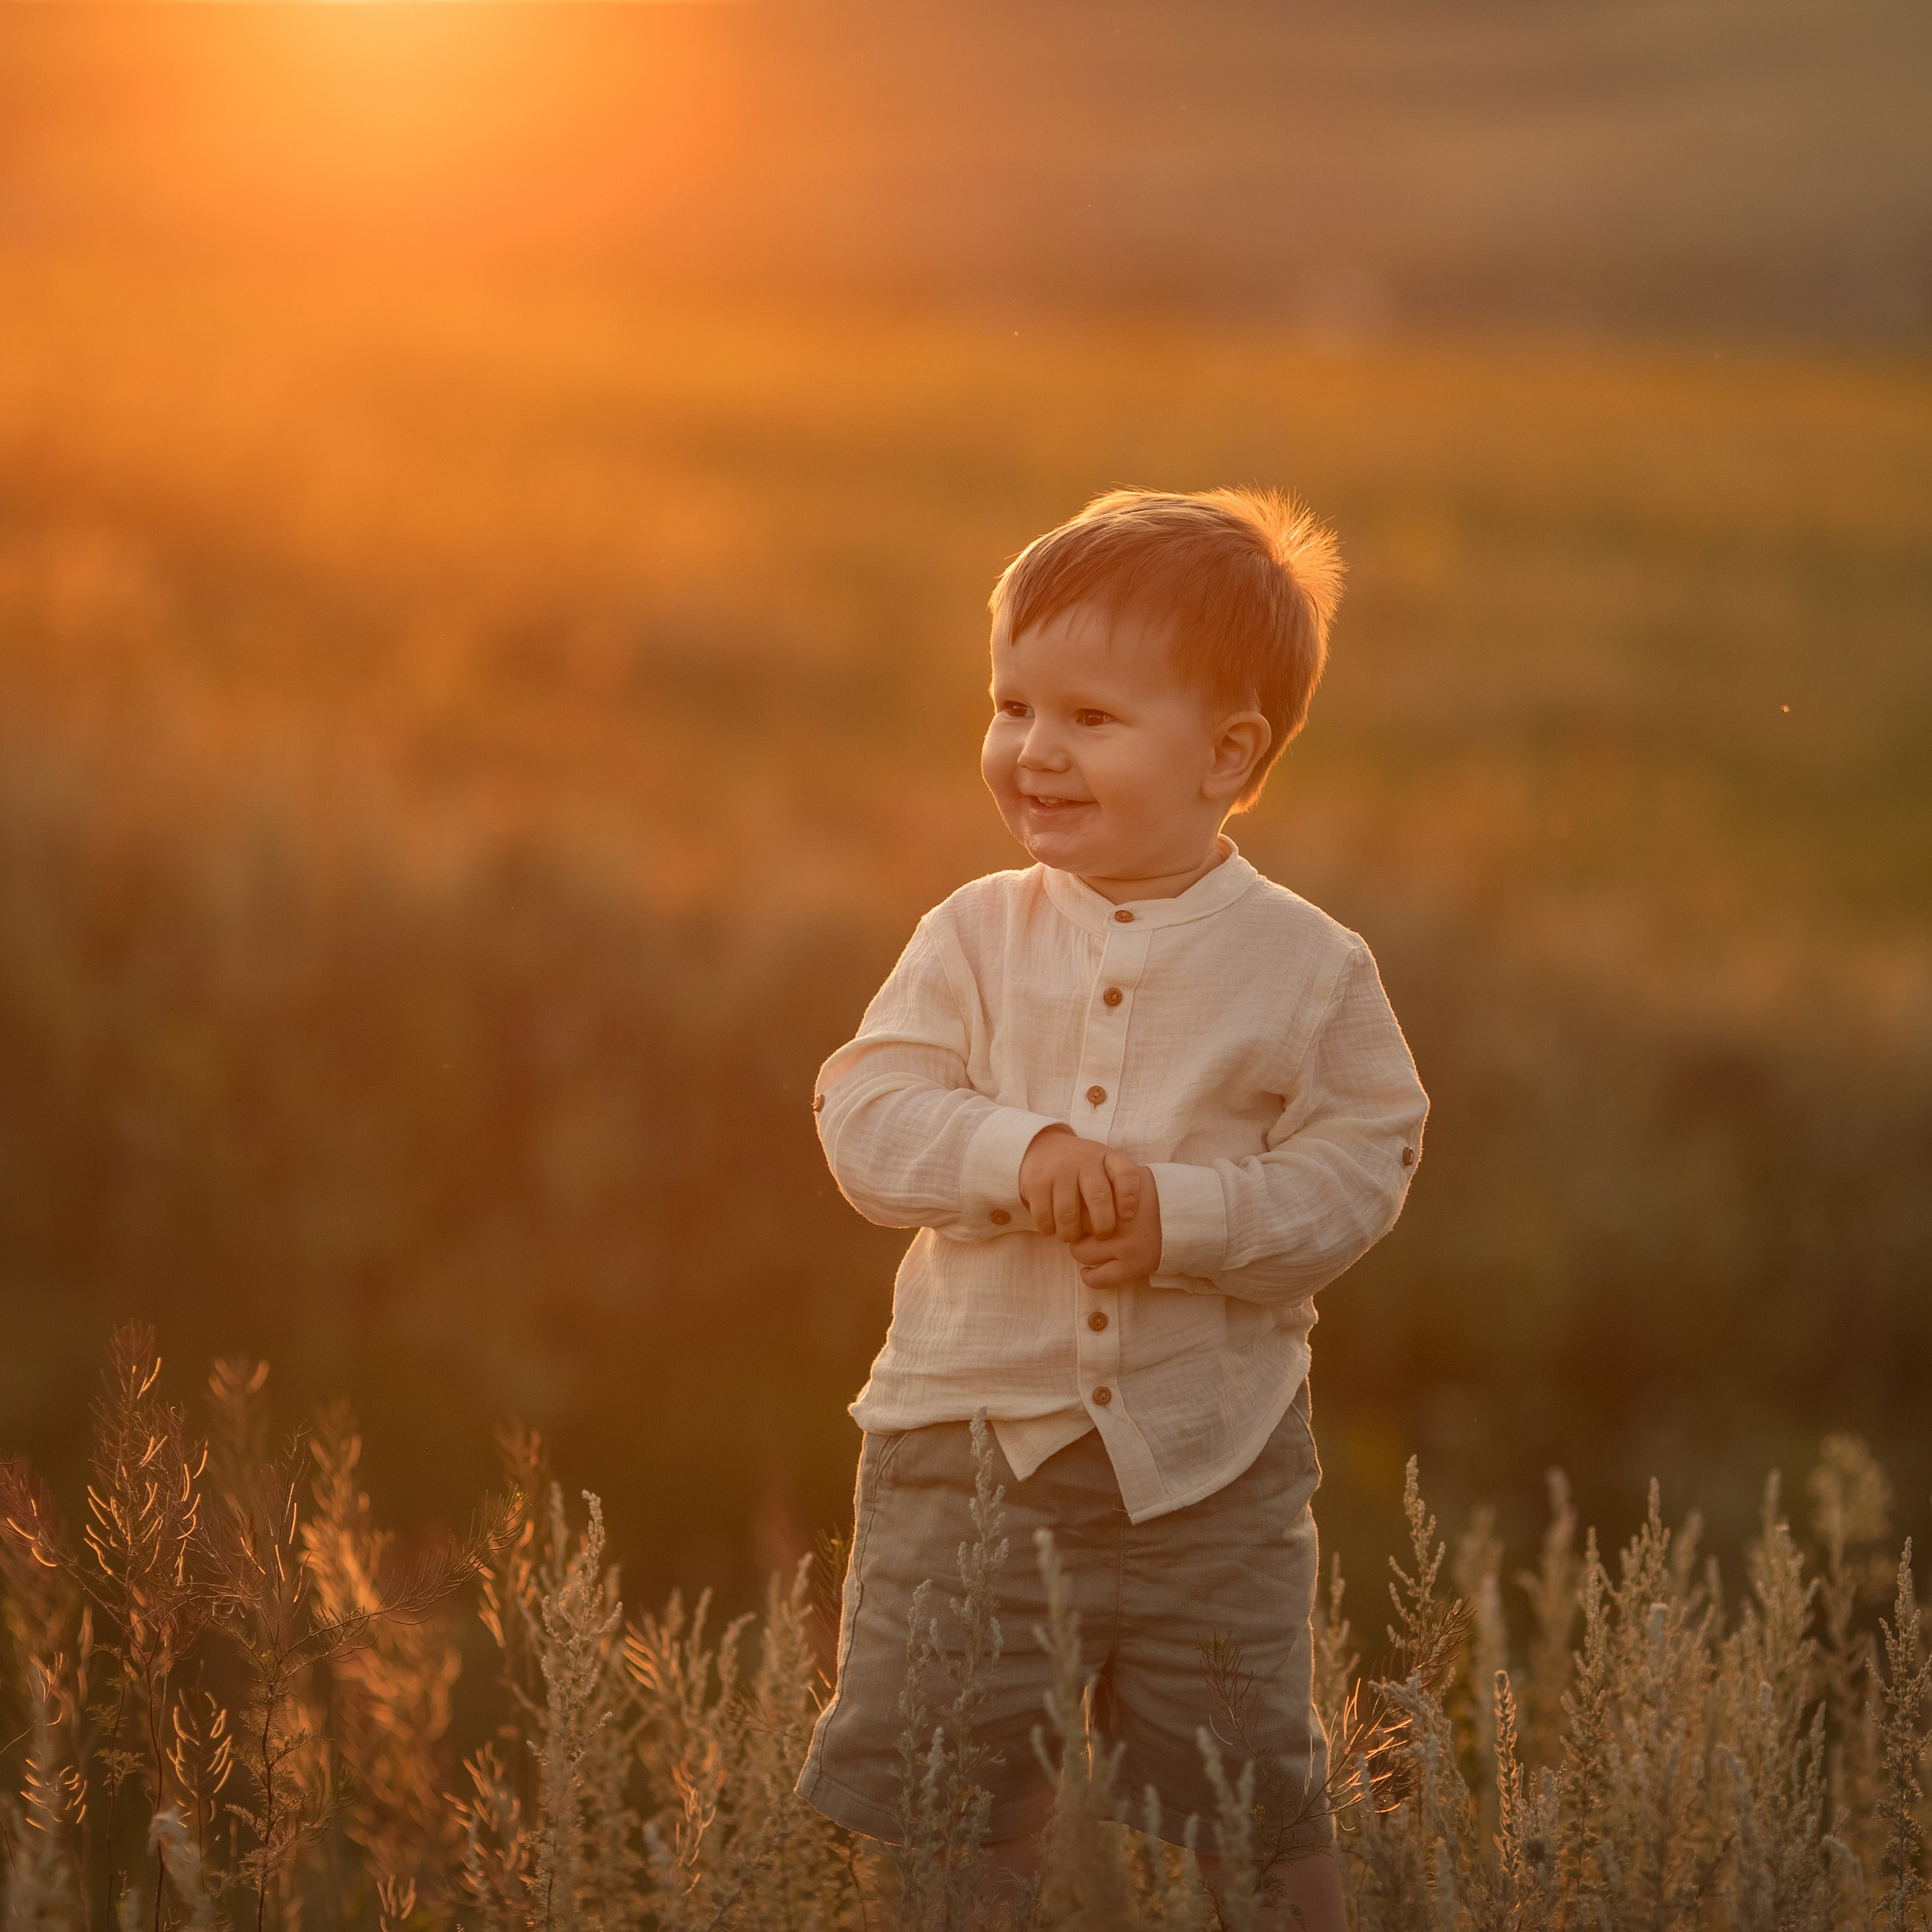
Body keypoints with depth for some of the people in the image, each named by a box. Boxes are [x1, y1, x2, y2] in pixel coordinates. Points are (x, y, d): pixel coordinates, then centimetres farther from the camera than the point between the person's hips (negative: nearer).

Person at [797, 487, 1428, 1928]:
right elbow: (869, 1117, -6)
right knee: (909, 1789, 4)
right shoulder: (976, 939, 1)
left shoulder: (1307, 968, -4)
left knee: (1242, 1806, 9)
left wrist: (1186, 1215, -21)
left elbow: (1360, 1164, -7)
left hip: (1212, 1467, -1)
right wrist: (1016, 1153, -24)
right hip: (975, 1435, 1)